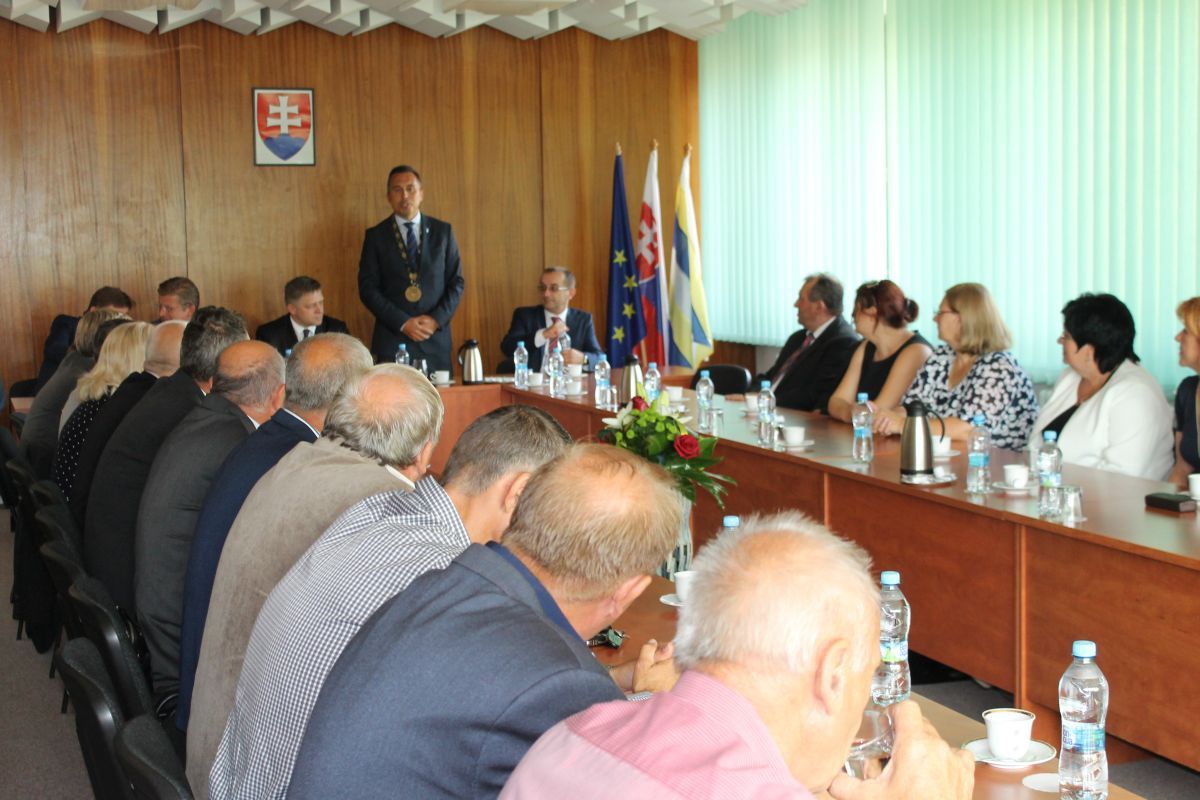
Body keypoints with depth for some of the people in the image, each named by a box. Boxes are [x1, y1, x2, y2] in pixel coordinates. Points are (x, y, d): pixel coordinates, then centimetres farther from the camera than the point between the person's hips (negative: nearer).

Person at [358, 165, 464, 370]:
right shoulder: (375, 236, 5)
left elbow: (456, 282, 9)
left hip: (435, 337, 1)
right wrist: (403, 323, -10)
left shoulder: (443, 231, 9)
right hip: (392, 339, -1)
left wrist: (436, 319, -6)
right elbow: (367, 288, 0)